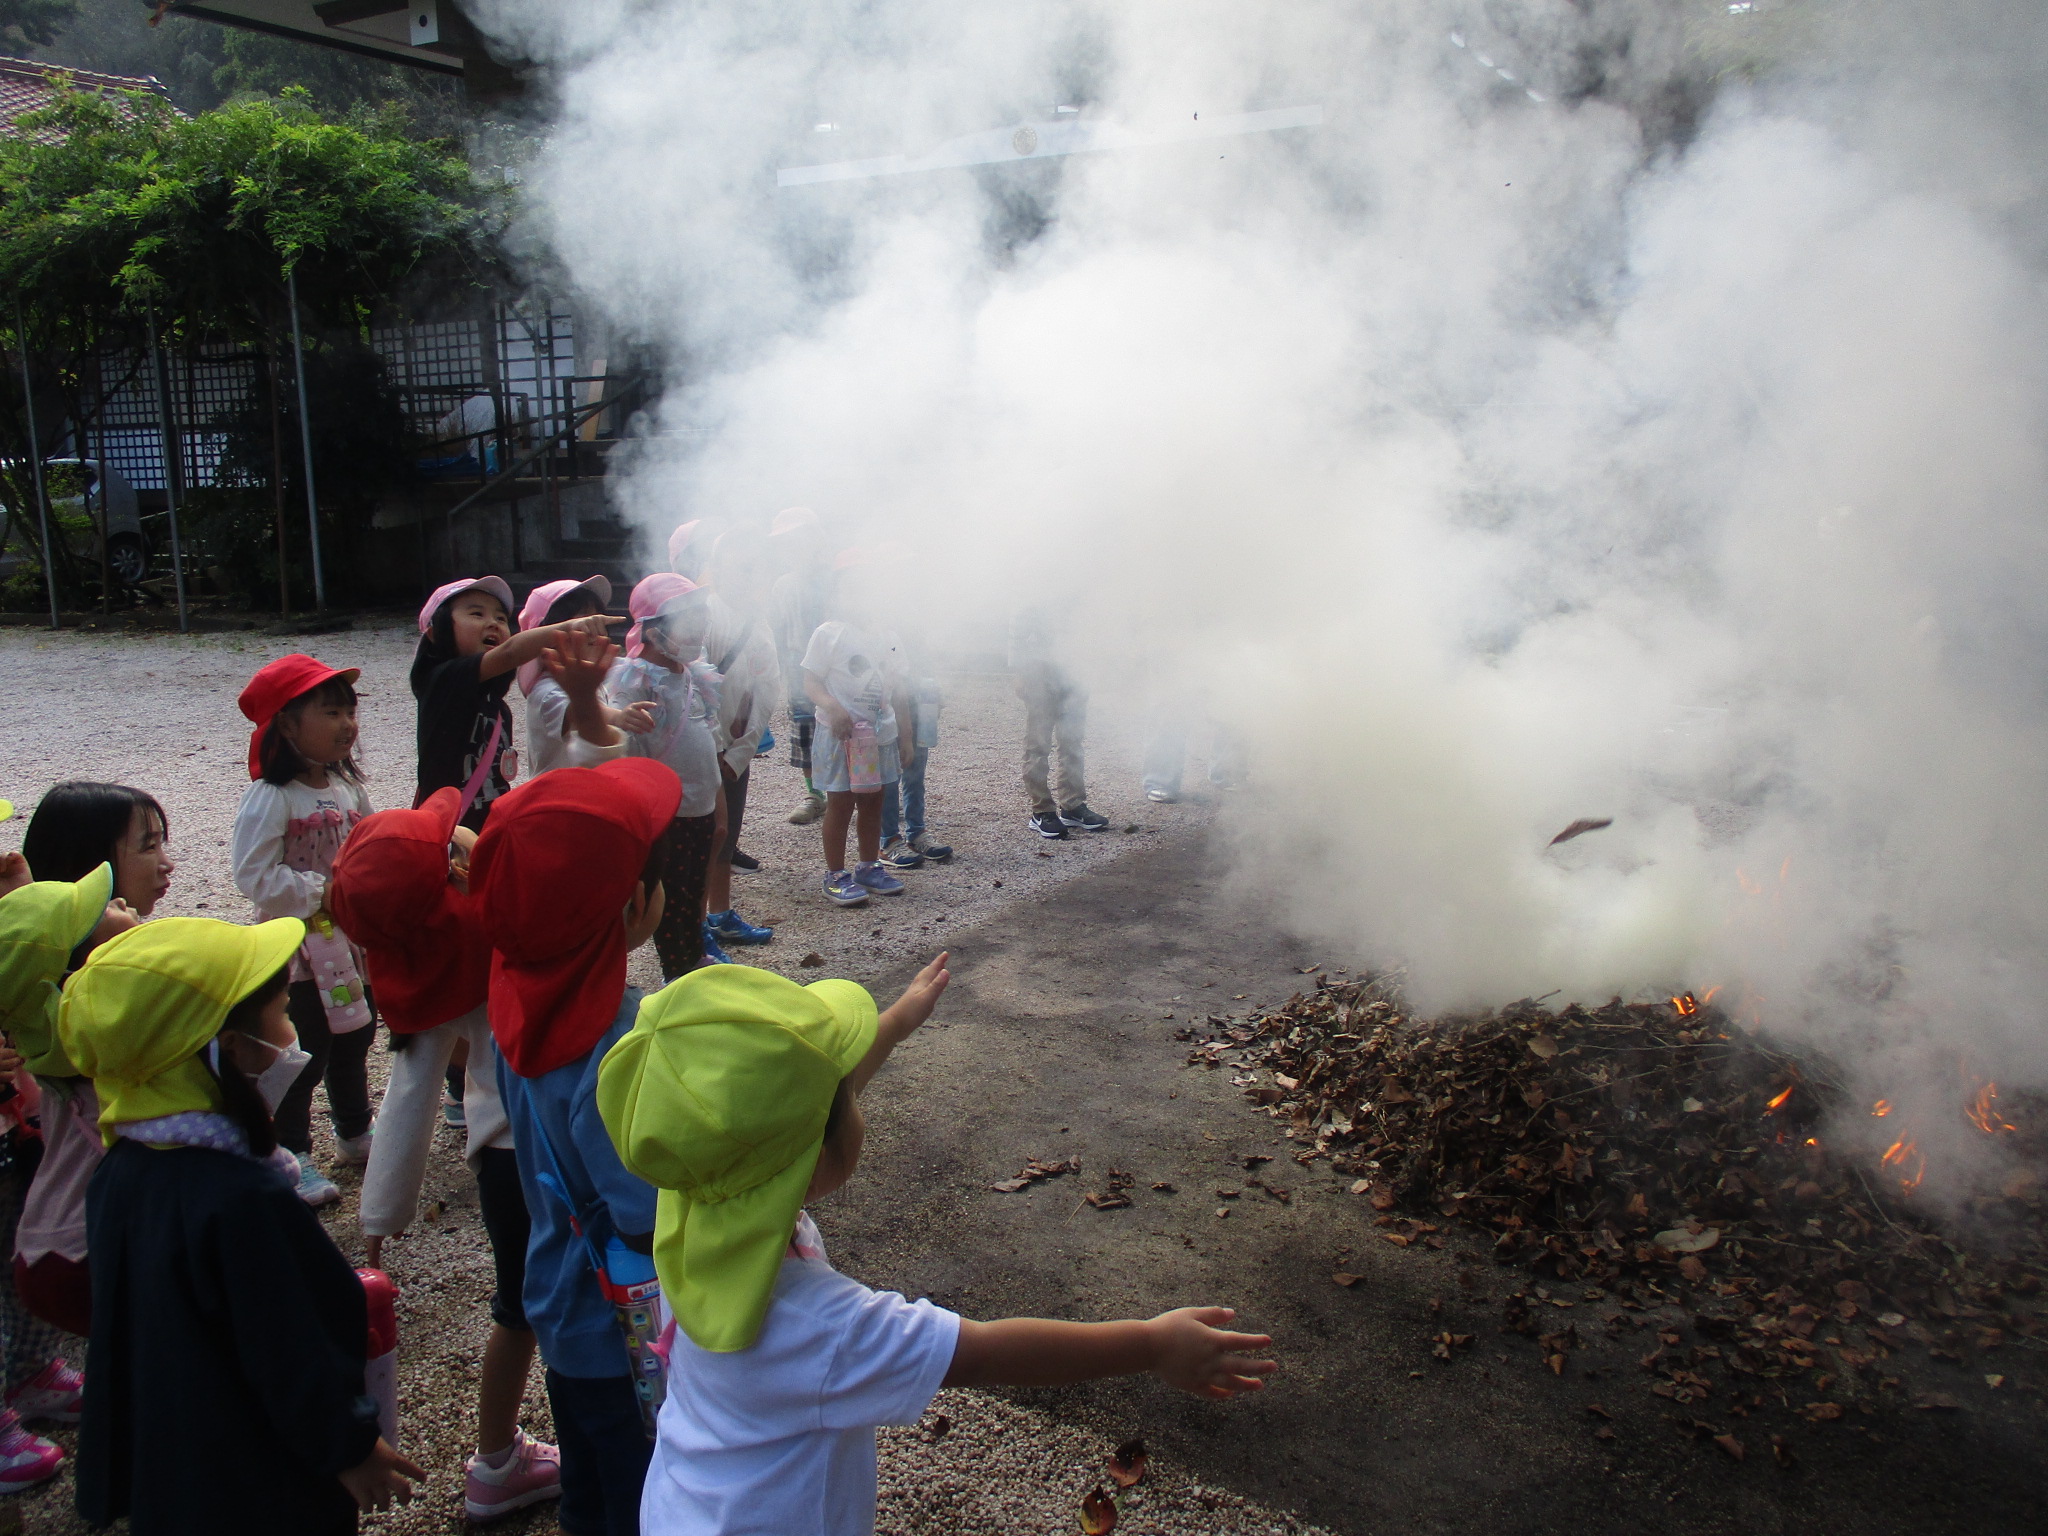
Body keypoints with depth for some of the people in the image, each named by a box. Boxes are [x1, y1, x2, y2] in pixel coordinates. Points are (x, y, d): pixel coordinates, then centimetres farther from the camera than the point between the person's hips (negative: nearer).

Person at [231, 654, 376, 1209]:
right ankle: (292, 1158, 18)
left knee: (353, 1040, 20)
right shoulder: (270, 798, -19)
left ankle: (355, 1135, 38)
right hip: (299, 949, -7)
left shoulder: (348, 786, 3)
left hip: (352, 941, 7)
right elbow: (254, 876, -24)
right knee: (303, 1056, 2)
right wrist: (320, 891, -25)